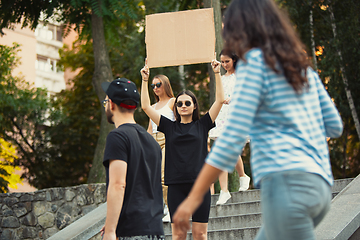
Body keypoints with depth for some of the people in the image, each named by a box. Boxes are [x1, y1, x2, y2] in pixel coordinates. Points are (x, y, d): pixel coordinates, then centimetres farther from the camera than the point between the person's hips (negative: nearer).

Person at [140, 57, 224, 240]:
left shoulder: (202, 125, 8)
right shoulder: (170, 127, 10)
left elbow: (220, 100, 4)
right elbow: (146, 107, 8)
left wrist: (217, 74, -1)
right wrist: (144, 80, 3)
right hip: (176, 185, 1)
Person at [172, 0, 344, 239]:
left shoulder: (254, 61, -2)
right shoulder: (304, 65, 20)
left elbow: (233, 137, -9)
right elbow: (334, 126, 21)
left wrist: (194, 197, -7)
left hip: (286, 181, -8)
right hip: (320, 184, 8)